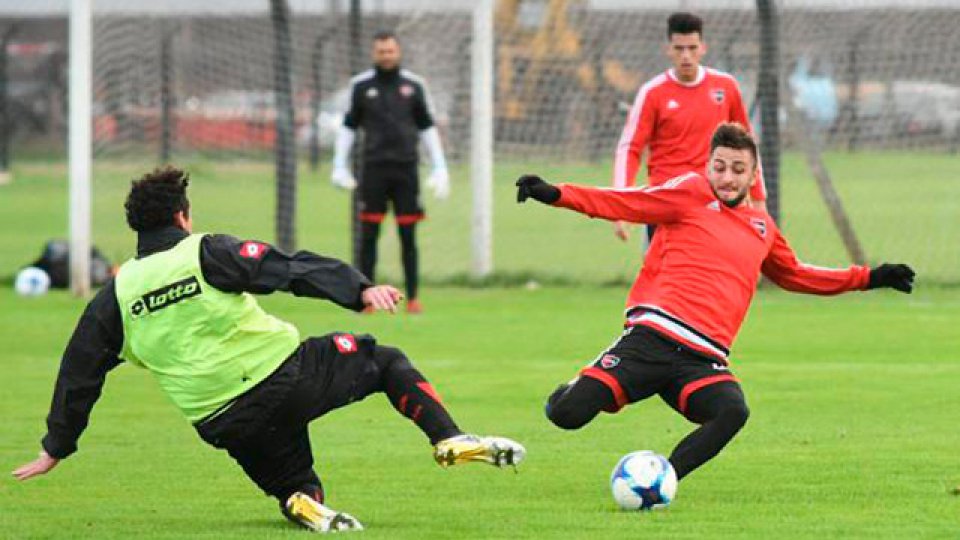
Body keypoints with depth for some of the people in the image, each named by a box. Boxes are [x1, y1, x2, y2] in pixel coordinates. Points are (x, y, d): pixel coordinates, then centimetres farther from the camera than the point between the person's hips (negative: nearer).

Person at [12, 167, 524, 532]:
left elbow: (79, 371, 15)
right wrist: (360, 291, -24)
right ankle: (449, 439, -7)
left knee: (292, 484, 24)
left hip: (224, 424, 3)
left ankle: (304, 503, -13)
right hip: (284, 378, -3)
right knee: (384, 361, 14)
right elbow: (291, 269, -15)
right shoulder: (207, 252, -3)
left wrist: (56, 447, 25)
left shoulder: (115, 294, 9)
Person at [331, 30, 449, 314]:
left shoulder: (413, 85, 6)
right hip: (374, 168, -1)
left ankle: (413, 298, 6)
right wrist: (339, 166, 3)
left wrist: (440, 168, 6)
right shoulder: (361, 85, 4)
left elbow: (427, 127, 11)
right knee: (368, 235, -2)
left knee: (408, 236, 2)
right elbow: (349, 126, 10)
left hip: (406, 168, 1)